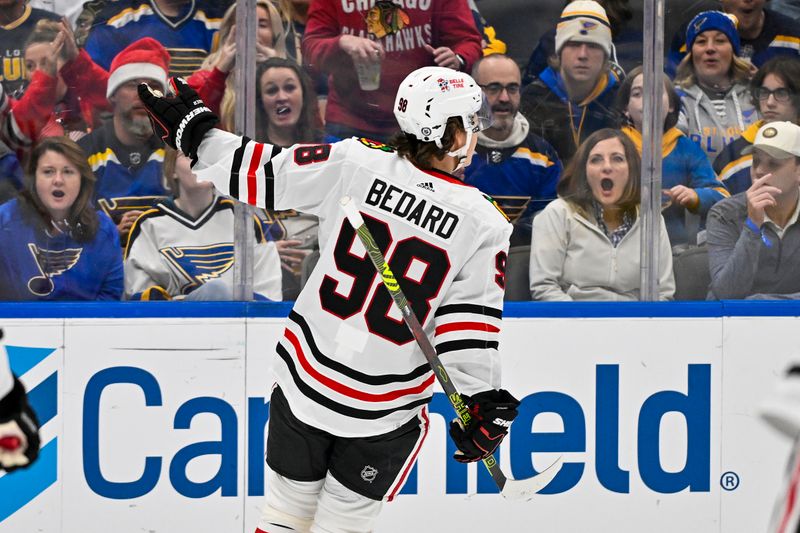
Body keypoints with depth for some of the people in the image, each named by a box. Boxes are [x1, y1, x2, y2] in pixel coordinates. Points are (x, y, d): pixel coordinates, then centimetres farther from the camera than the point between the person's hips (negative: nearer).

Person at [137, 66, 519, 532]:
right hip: (385, 411, -2)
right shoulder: (484, 225, -13)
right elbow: (470, 329, -13)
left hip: (303, 385, 2)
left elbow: (257, 172, -3)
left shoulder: (353, 163, -9)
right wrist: (482, 409, -5)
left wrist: (193, 129, 11)